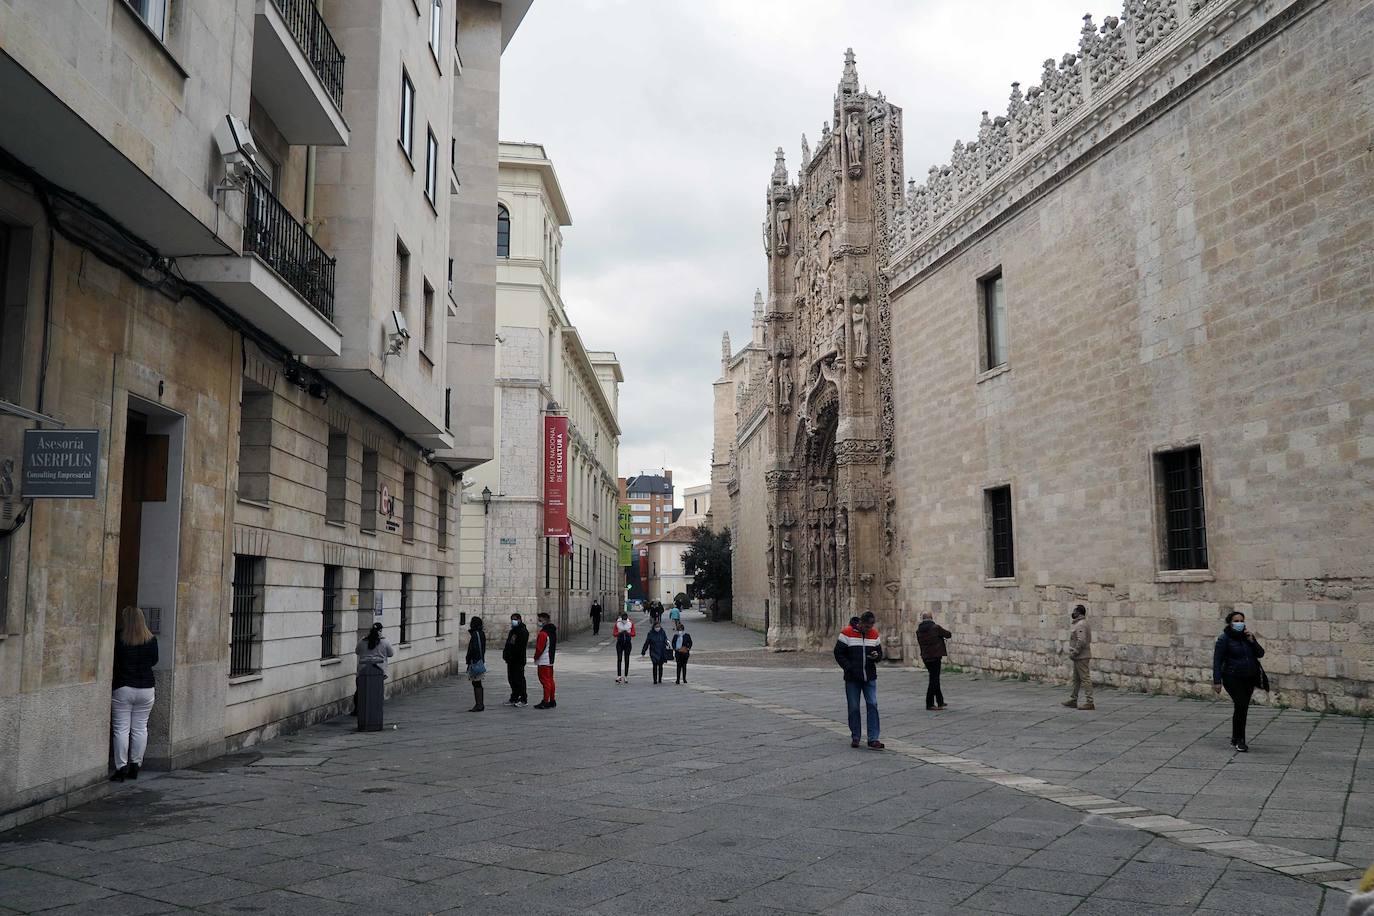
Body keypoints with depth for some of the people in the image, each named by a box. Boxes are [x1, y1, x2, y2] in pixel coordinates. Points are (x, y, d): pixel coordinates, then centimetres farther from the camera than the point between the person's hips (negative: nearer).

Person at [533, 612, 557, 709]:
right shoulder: (553, 631, 11)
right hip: (550, 660, 9)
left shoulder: (543, 633, -20)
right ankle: (552, 701, 20)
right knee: (550, 680, 14)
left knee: (545, 681, -6)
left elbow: (539, 648, -19)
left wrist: (536, 657, -4)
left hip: (543, 661, -9)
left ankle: (545, 702, -5)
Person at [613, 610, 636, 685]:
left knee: (627, 659, 5)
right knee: (619, 659, -9)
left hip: (628, 643, 1)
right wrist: (620, 633, -19)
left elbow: (633, 634, 1)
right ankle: (618, 676, -11)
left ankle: (626, 676, 11)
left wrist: (628, 633, -18)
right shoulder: (617, 623, -2)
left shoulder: (631, 623, -1)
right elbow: (614, 633, 0)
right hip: (620, 643, -1)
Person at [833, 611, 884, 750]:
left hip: (870, 678, 3)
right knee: (853, 708, 5)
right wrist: (849, 668, -14)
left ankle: (873, 739, -3)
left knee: (873, 706, -5)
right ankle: (855, 737, 19)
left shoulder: (874, 634, 5)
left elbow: (880, 653, 14)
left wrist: (876, 656, -10)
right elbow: (838, 653, -5)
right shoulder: (847, 633, -7)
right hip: (852, 679, -3)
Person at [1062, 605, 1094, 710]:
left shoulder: (1081, 624, -18)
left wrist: (1074, 653, -19)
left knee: (1085, 678, -8)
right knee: (1076, 679, 17)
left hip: (1081, 657, -11)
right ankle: (1073, 700, 25)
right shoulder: (1078, 623, 16)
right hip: (1079, 657, 11)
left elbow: (1081, 641, -26)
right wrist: (1073, 653, 17)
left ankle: (1089, 702, -7)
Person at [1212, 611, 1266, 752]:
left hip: (1249, 678, 6)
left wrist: (1252, 641, -12)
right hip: (1233, 678, -6)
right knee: (1241, 705, -18)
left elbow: (1260, 654, 4)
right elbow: (1217, 660, -10)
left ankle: (1235, 739, 23)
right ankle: (1239, 740, -11)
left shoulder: (1247, 636, 9)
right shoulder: (1224, 639, -8)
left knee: (1242, 708, 10)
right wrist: (1217, 681, -16)